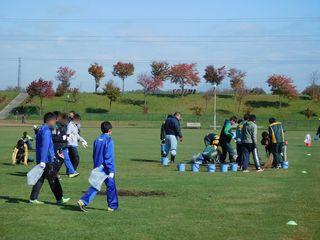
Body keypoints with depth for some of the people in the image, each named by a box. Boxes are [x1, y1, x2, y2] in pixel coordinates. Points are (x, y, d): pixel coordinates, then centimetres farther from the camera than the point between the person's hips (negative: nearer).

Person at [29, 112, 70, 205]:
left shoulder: (41, 130, 15)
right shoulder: (46, 131, -16)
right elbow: (45, 147, -23)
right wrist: (43, 161, -28)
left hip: (41, 160, 9)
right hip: (47, 161, -9)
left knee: (40, 179, 11)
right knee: (53, 180, 1)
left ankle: (33, 198, 9)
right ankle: (59, 199, 9)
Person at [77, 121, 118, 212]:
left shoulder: (97, 140, 7)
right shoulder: (109, 141, -14)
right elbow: (109, 157, -18)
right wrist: (111, 170, -17)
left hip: (97, 168, 6)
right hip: (106, 169, -6)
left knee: (95, 186, 8)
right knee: (111, 186, 8)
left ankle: (83, 201, -7)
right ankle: (112, 206, 17)